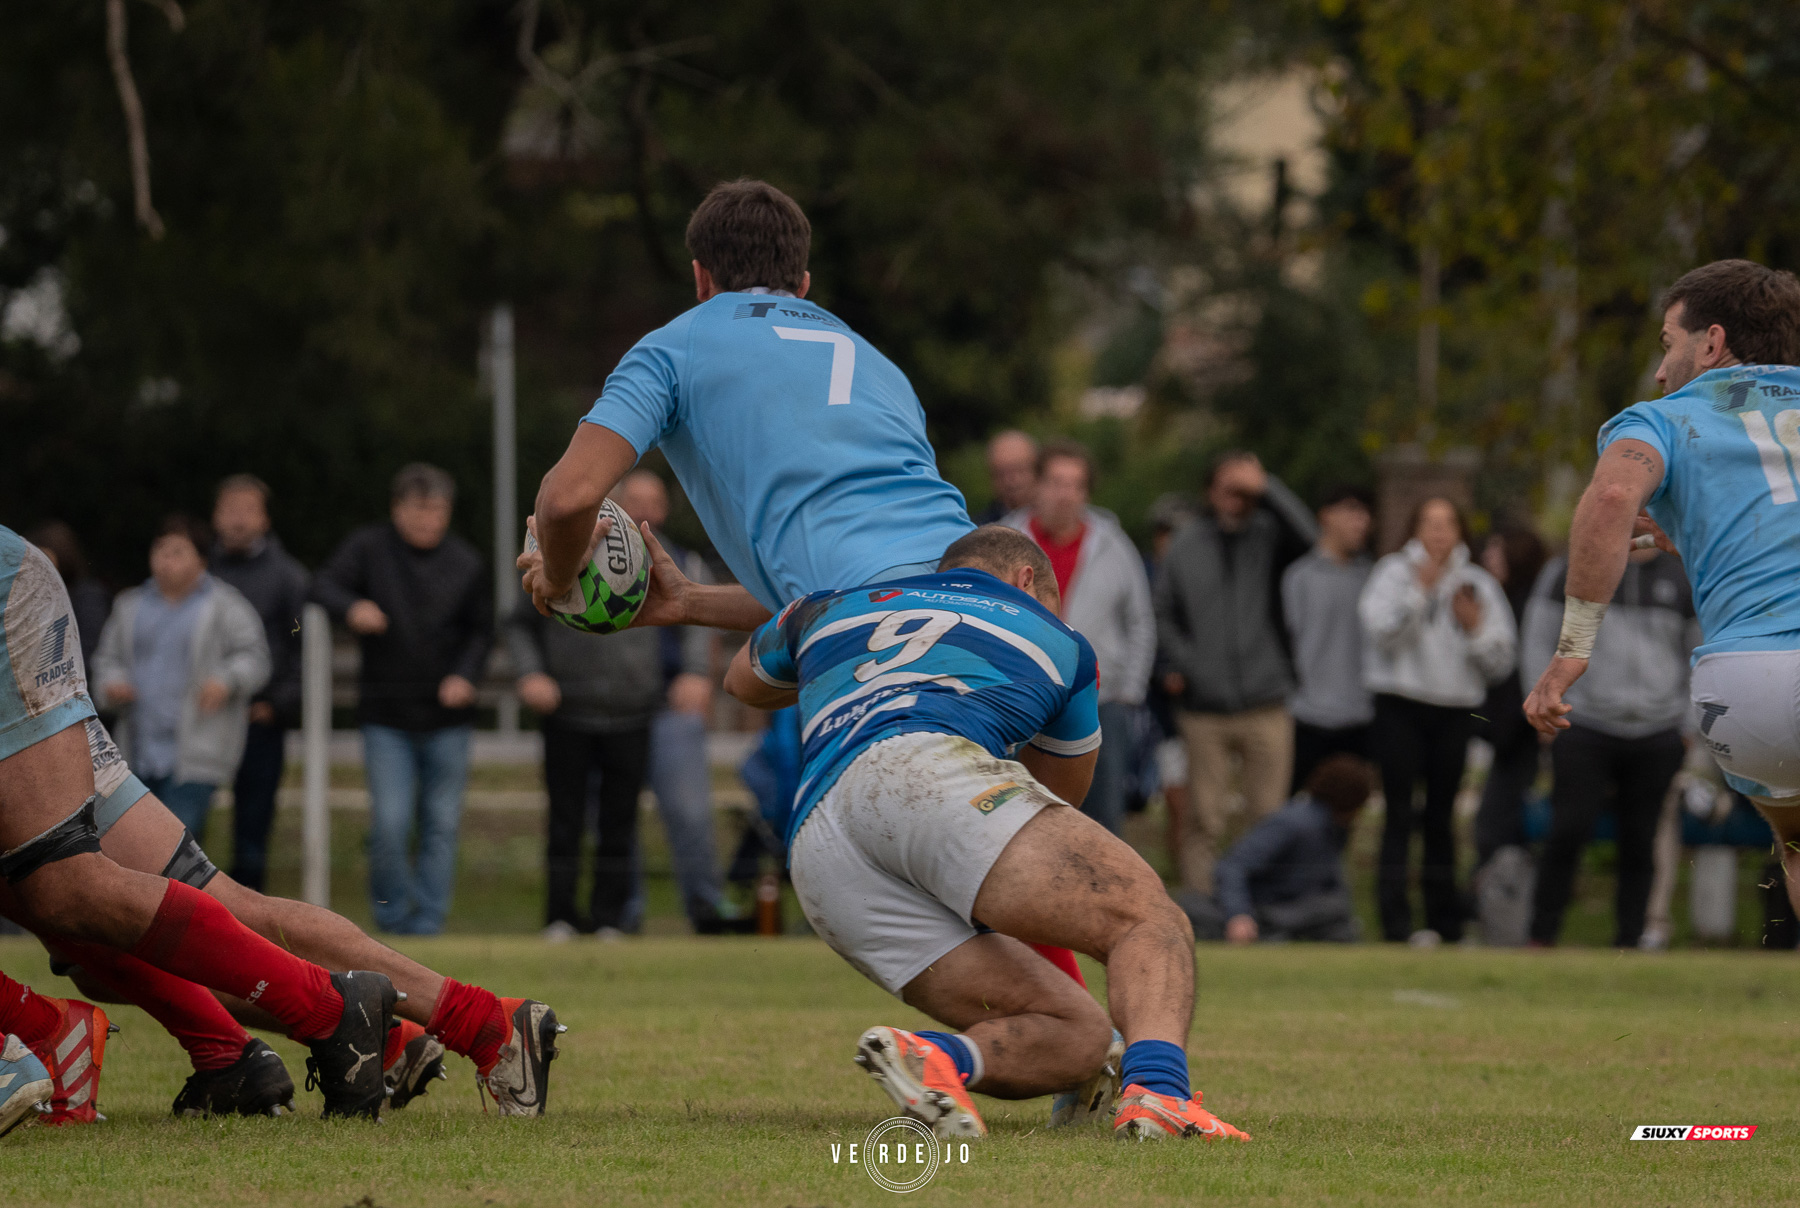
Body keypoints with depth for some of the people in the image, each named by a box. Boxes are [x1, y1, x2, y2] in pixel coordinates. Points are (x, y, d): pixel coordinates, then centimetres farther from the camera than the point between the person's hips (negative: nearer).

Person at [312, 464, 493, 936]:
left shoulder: (466, 562, 5)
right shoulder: (367, 547, -1)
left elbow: (481, 628, 12)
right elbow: (325, 585, -11)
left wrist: (465, 675, -5)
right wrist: (351, 607, -34)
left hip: (447, 717, 2)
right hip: (386, 716, -2)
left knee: (441, 824, 1)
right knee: (389, 823, -10)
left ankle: (428, 920, 9)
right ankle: (392, 914, 8)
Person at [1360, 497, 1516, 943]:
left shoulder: (1478, 584, 11)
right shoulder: (1394, 572, 3)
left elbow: (1501, 661, 7)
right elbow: (1381, 629, -14)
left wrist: (1475, 627, -10)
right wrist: (1419, 590, -19)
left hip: (1456, 708, 3)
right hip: (1401, 704, -3)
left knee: (1440, 815, 8)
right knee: (1400, 813, -8)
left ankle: (1445, 920, 14)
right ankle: (1396, 920, -11)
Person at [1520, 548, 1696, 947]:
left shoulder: (1680, 580, 11)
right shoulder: (1571, 571, 5)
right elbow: (1537, 641, 7)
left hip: (1658, 734, 2)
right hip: (1585, 730, -2)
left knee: (1640, 840, 2)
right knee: (1568, 832, -10)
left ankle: (1629, 941, 7)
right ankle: (1541, 938, -3)